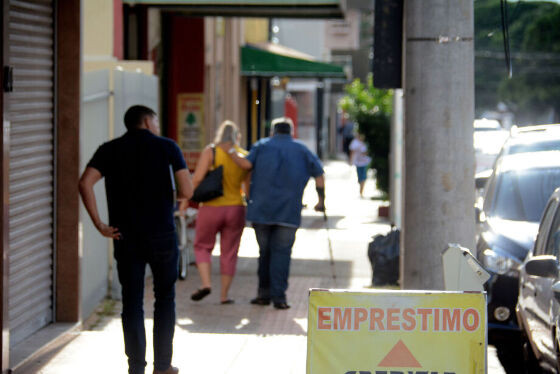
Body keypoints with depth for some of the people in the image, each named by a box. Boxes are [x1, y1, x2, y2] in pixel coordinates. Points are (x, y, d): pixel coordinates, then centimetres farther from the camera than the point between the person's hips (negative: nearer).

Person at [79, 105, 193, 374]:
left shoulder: (110, 150, 6)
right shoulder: (167, 147, 0)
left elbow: (85, 183, -9)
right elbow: (187, 192, -7)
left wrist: (99, 225, -6)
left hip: (125, 237, 2)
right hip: (161, 235, -1)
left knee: (132, 303, 7)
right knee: (165, 297, 13)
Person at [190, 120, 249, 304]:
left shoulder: (211, 152, -6)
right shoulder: (245, 156, 4)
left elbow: (197, 178, -16)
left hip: (211, 208, -3)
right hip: (236, 208, 3)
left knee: (202, 247, 14)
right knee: (229, 253, 12)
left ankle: (206, 283, -5)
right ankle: (224, 295, 12)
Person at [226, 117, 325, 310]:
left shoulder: (262, 145, 9)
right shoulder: (302, 150, 12)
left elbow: (247, 164, -8)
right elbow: (319, 175, 6)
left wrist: (231, 152, 5)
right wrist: (321, 201, 14)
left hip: (262, 208, 1)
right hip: (288, 212, -1)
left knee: (265, 251, 11)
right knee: (281, 252, -1)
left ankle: (264, 293, 13)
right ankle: (279, 296, -9)